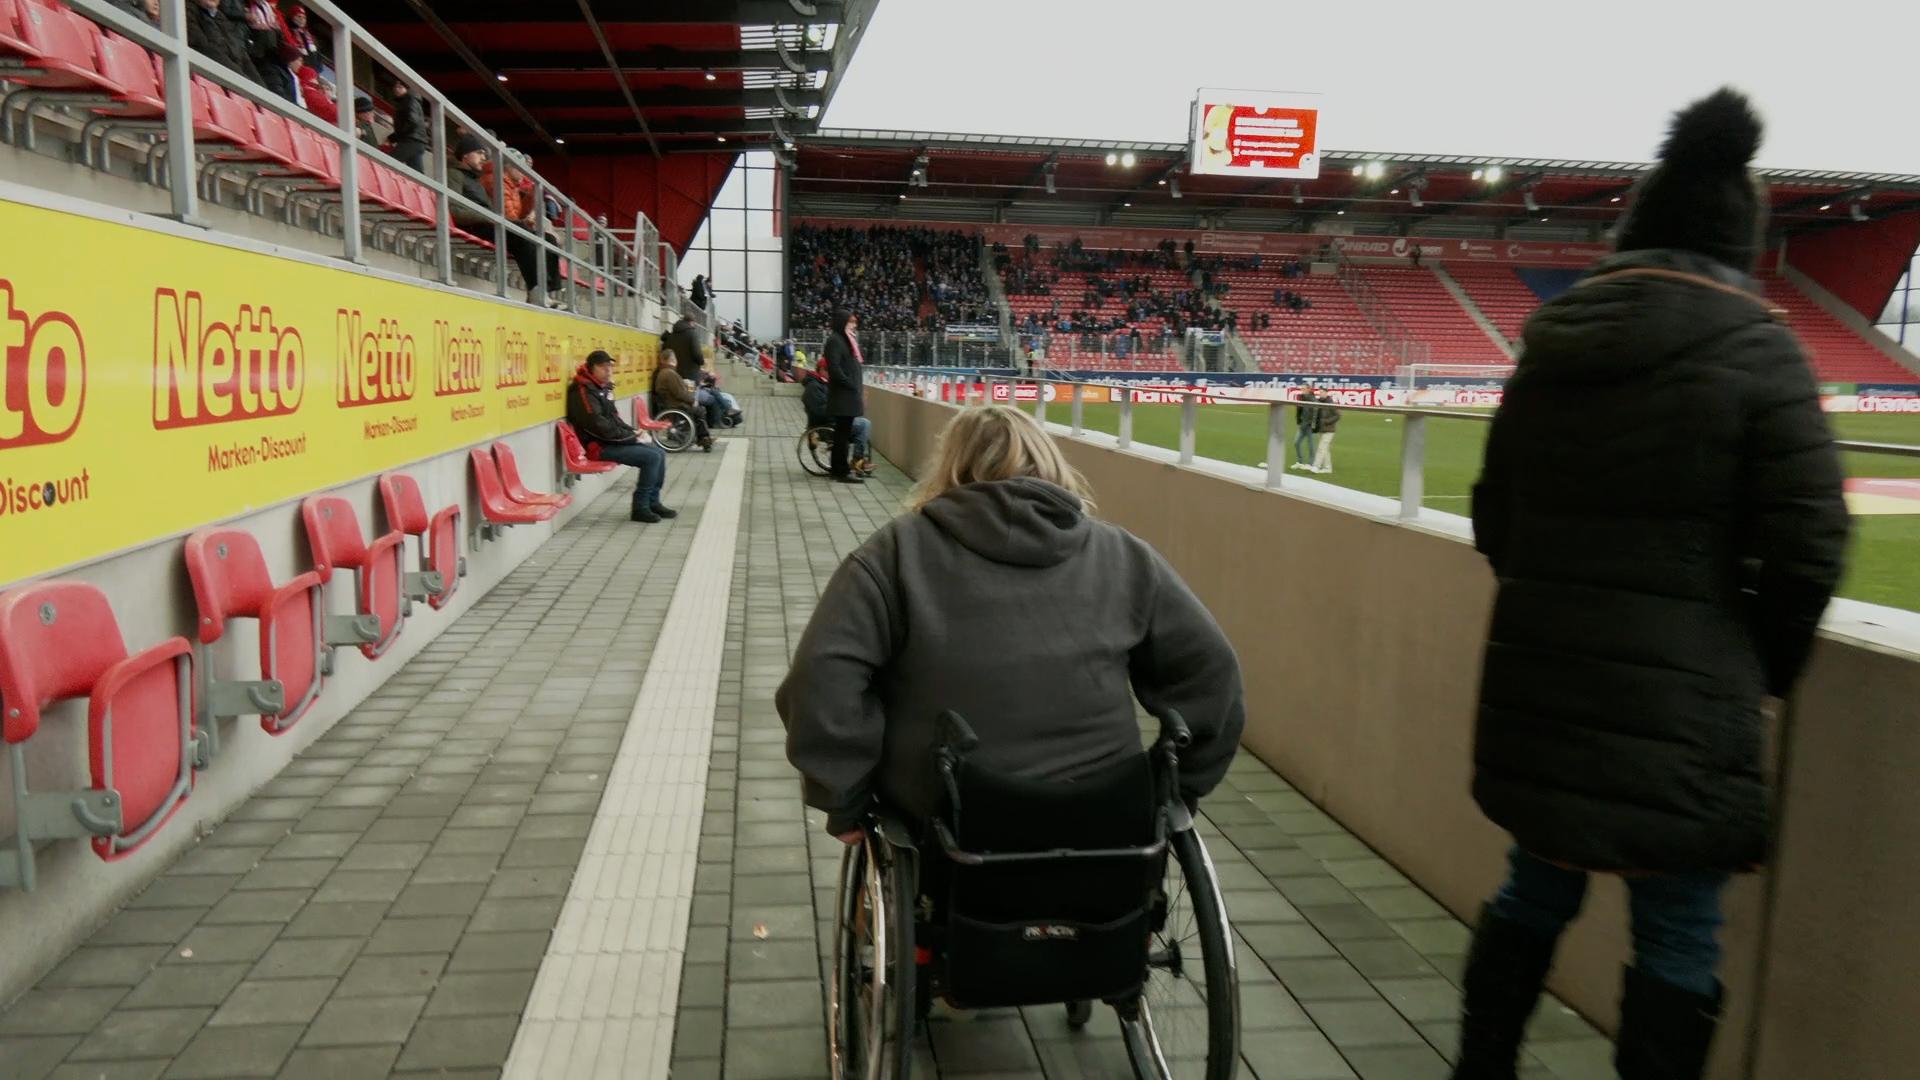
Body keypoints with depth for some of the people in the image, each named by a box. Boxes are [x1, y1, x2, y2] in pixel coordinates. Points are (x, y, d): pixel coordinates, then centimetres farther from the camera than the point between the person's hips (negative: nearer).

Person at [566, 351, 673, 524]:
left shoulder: (603, 388, 14)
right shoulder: (584, 391, -16)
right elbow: (599, 426, -22)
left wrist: (634, 432, 3)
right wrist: (632, 437, -16)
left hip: (612, 441, 10)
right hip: (598, 446, -10)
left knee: (659, 453, 5)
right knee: (652, 457, -20)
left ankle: (653, 502, 12)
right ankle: (640, 508, -12)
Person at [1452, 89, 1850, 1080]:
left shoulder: (1551, 348, 6)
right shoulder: (1758, 353, -8)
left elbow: (1493, 518, 11)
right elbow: (1806, 546, -9)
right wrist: (1763, 666, 6)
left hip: (1537, 681, 5)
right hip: (1679, 699, -5)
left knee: (1534, 893, 21)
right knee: (1677, 940, 8)